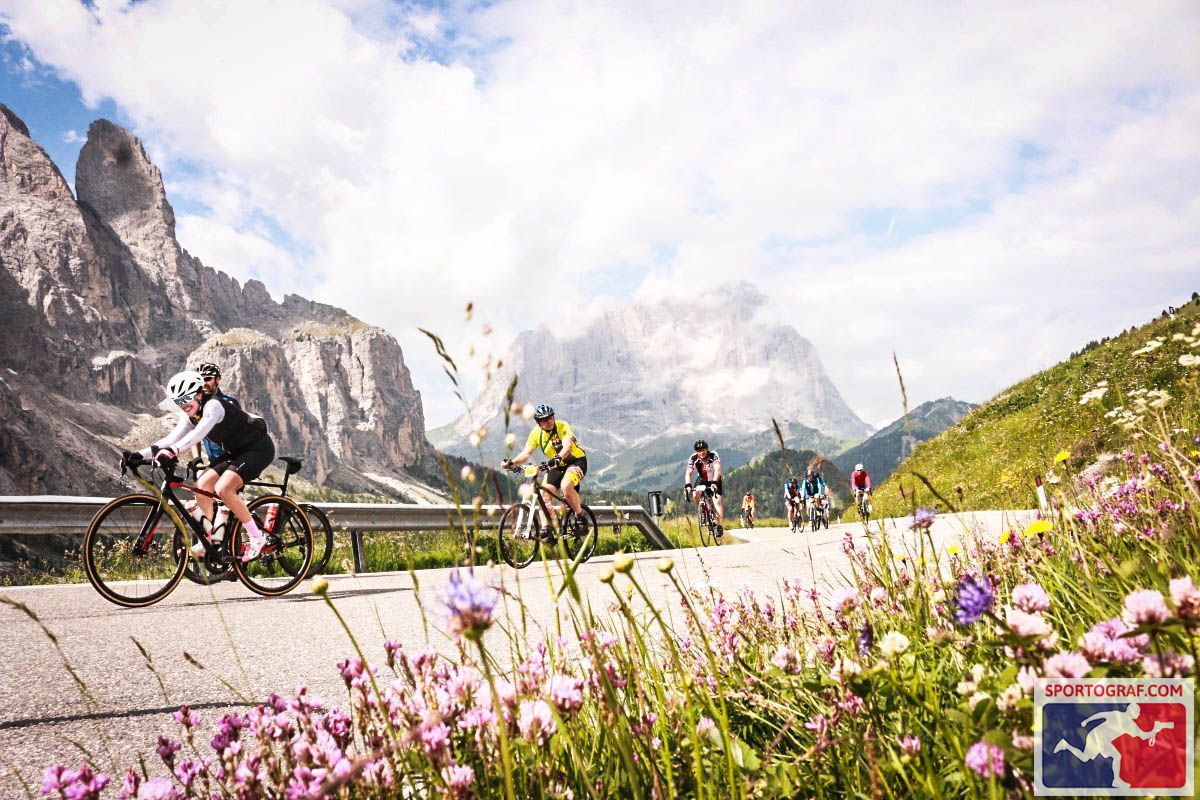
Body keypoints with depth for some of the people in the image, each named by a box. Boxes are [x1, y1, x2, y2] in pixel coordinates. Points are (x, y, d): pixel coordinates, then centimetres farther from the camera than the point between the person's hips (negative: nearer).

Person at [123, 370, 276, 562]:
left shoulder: (213, 405, -22)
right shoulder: (191, 417, 4)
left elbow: (200, 431, -41)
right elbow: (170, 439, -4)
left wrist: (174, 450, -55)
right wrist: (139, 455, -16)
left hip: (259, 448, -9)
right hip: (236, 452, 9)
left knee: (223, 488, -24)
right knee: (201, 486, -3)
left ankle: (257, 538, -13)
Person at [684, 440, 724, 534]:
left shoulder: (713, 455, -27)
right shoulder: (693, 458, -20)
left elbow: (717, 470, -39)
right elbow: (688, 473, -26)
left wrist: (714, 483, -54)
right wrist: (688, 485, -42)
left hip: (715, 480, -2)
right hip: (702, 479, 3)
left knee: (717, 500, -21)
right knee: (695, 495, -25)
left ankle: (720, 525, -18)